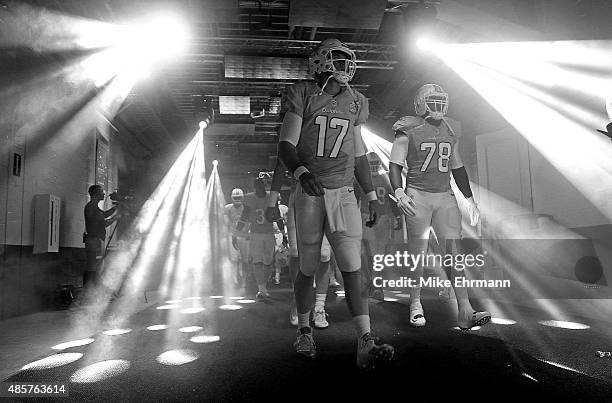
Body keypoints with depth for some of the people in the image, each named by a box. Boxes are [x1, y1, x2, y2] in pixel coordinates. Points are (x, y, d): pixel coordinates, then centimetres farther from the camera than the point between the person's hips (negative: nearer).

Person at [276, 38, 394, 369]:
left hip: (344, 194, 3)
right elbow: (285, 146, -9)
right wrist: (301, 173, -30)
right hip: (309, 193, -3)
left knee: (352, 267, -6)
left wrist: (371, 196, 15)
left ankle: (366, 345, -5)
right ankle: (304, 332, 28)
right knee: (308, 268, 7)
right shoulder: (302, 97, 0)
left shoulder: (354, 102, 13)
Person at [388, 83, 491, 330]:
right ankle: (415, 305, 15)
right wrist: (399, 192, -20)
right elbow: (395, 164, -3)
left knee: (454, 251, -2)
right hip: (417, 196, -4)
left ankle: (465, 312, 0)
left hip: (445, 197, 4)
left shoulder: (450, 131, 15)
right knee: (418, 251, 0)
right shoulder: (408, 130, -1)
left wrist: (470, 200, 20)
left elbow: (457, 168, 22)